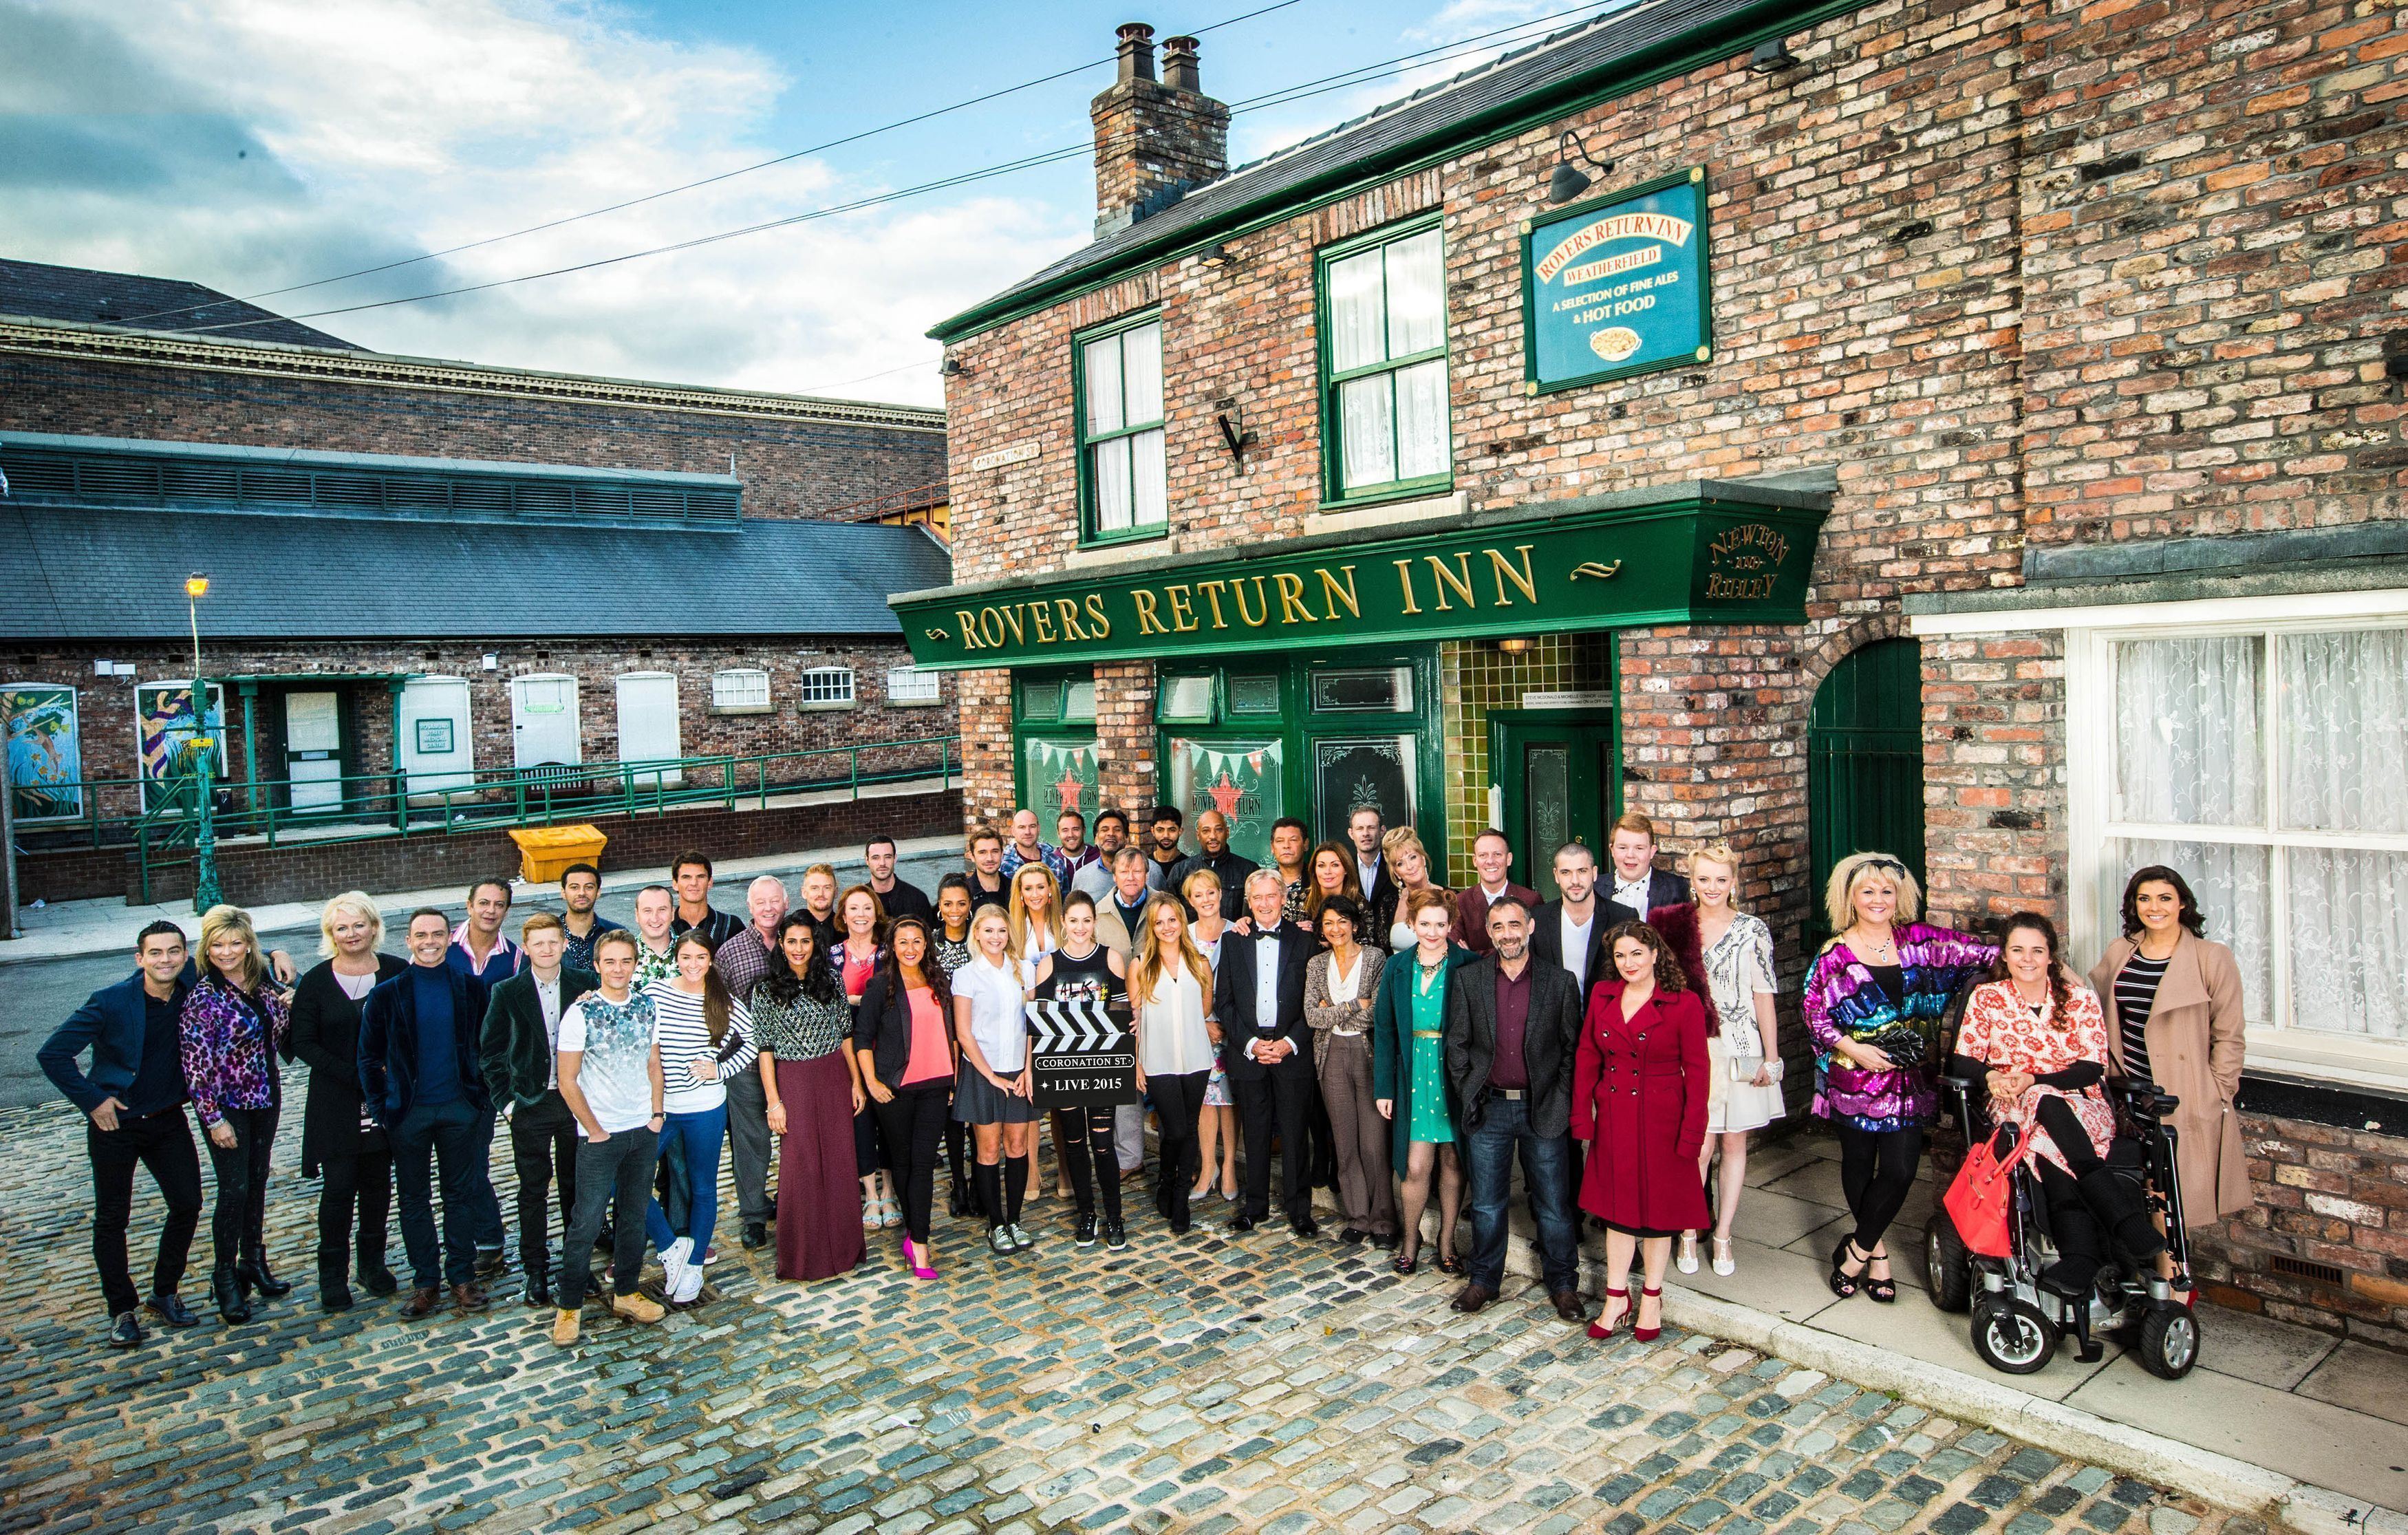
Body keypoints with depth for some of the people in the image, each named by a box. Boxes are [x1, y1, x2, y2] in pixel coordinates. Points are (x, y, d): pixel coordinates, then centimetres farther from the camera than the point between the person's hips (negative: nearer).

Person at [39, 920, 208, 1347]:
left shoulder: (193, 993, -7)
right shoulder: (109, 1002, -17)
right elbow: (52, 1054, -12)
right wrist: (92, 1100, -12)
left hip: (168, 1119, 3)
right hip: (116, 1123, -3)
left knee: (188, 1204, 3)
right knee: (111, 1219, 5)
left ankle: (164, 1294, 23)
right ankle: (122, 1310, 20)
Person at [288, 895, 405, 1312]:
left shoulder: (397, 973, 0)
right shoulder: (315, 982, -2)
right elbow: (304, 1044, -5)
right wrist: (357, 1076, -14)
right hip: (336, 1104, -1)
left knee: (378, 1185, 9)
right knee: (338, 1188, 0)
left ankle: (373, 1262, 23)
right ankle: (333, 1273, 13)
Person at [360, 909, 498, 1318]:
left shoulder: (471, 987, -1)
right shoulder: (386, 993, -3)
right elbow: (369, 1056, 2)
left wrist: (482, 1097, -1)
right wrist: (379, 1108, -2)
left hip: (459, 1108, 0)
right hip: (408, 1111, 0)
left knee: (462, 1193, 8)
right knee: (413, 1199, 9)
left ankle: (462, 1276, 18)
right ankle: (424, 1280, 21)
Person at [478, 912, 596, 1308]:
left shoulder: (584, 985, -2)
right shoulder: (507, 992, -3)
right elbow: (490, 1052, 1)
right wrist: (505, 1100, -5)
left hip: (576, 1100, 1)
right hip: (530, 1104, -1)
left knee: (575, 1186, 11)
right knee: (533, 1190, 6)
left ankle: (577, 1264, 25)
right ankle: (535, 1271, 18)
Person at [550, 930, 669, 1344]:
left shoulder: (646, 1007, 2)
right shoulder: (580, 1013, -11)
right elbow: (568, 1081, -9)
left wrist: (657, 1114, 3)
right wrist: (595, 1131, -9)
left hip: (643, 1131, 4)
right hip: (601, 1137, -4)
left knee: (634, 1215, 13)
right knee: (588, 1221, -2)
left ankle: (625, 1293, 26)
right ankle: (569, 1307, 13)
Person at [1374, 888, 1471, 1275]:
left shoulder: (1467, 966, -6)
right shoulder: (1397, 968, 3)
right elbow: (1384, 1030, 6)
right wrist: (1383, 1087, 3)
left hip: (1456, 1076, -1)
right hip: (1413, 1075, 1)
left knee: (1452, 1161, 9)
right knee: (1417, 1166, -1)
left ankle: (1447, 1240, 27)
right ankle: (1410, 1239, 22)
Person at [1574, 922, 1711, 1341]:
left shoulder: (1684, 1004, -10)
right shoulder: (1602, 995, 2)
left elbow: (1696, 1070, -8)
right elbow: (1587, 1057, 6)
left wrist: (1692, 1131, -11)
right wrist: (1582, 1114, 1)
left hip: (1661, 1119, -3)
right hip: (1612, 1117, 4)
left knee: (1657, 1208, 9)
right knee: (1617, 1205, 11)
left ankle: (1652, 1297, 26)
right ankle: (1617, 1298, 23)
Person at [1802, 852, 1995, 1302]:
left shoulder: (1920, 940, 2)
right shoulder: (1835, 954, -4)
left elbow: (1981, 952, 3)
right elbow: (1814, 1011, -5)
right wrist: (1852, 1047, -15)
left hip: (1909, 1078, 2)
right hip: (1854, 1077, -2)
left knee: (1900, 1169, -3)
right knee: (1859, 1164, 9)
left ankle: (1857, 1249, 15)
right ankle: (1876, 1252, 29)